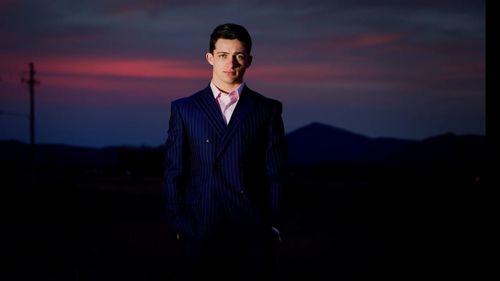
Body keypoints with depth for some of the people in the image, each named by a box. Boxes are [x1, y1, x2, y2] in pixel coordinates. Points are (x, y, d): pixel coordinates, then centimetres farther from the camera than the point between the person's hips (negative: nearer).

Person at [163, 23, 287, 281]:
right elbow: (173, 174, 6)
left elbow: (275, 174, 5)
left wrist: (274, 227, -1)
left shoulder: (268, 110, 7)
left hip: (253, 236, 0)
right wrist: (180, 226, -1)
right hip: (200, 235, 0)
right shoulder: (184, 109, 7)